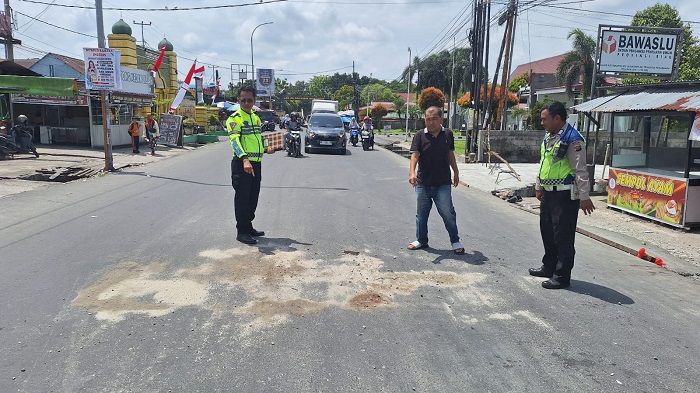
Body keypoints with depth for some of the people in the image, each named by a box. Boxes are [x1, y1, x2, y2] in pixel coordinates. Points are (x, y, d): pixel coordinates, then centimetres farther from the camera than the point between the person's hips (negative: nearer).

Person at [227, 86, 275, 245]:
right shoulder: (234, 118, -9)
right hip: (241, 164, -7)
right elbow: (235, 140, -23)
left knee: (253, 198, 14)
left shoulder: (256, 117, 16)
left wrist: (266, 148, 8)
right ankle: (241, 232, 5)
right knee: (242, 198, -2)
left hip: (256, 163, 8)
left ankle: (248, 227, 27)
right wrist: (245, 160, -37)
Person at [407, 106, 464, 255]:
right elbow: (415, 155, -16)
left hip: (443, 183, 0)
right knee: (422, 214, 12)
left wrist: (456, 172, 21)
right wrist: (412, 172, -32)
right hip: (423, 183, 0)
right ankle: (421, 240, 29)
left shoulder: (448, 134, 4)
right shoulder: (420, 136, -4)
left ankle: (455, 241, 13)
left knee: (447, 213, -4)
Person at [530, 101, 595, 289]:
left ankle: (562, 276, 8)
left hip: (565, 196, -9)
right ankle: (549, 267, 35)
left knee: (563, 236, -2)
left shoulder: (572, 140, -16)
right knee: (547, 232, 19)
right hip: (548, 194, 9)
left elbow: (580, 170, -17)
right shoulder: (548, 137, 12)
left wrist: (584, 197, -17)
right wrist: (538, 186, 24)